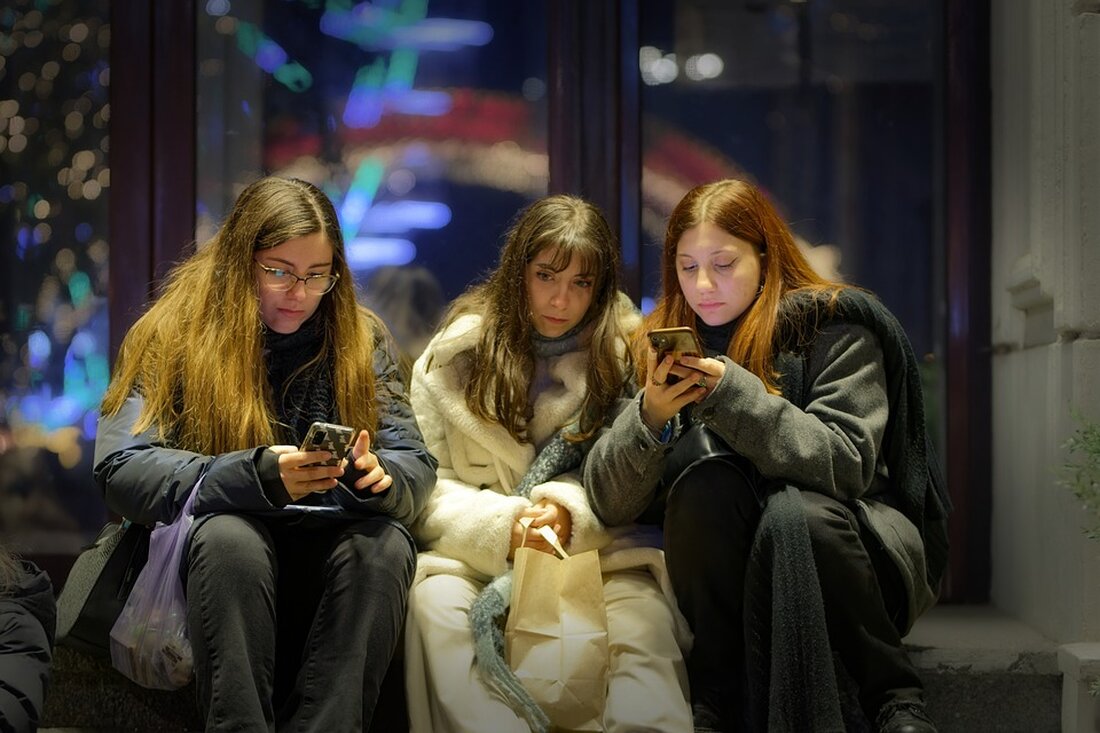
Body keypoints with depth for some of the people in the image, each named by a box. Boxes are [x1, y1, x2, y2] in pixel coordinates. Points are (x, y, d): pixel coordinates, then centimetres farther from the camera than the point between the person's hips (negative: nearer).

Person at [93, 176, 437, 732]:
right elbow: (120, 470, -12)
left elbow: (417, 466, 3)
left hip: (333, 553, 2)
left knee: (386, 542, -30)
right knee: (229, 536, -35)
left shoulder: (360, 337, 7)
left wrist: (379, 477, -23)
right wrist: (257, 476, -27)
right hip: (215, 555, -2)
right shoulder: (173, 333, -1)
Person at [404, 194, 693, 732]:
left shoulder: (625, 354, 8)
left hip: (598, 550, 0)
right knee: (435, 603, -33)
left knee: (645, 617, -34)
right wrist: (503, 526, -17)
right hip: (477, 553, 0)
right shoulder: (454, 355, 6)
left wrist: (569, 510, -19)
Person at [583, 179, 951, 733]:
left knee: (794, 511, -33)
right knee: (705, 482, -27)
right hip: (728, 570, 2)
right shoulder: (664, 345, 0)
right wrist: (649, 417, -27)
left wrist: (732, 393, -33)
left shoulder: (833, 327, -9)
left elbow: (846, 463, -23)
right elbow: (610, 503, -7)